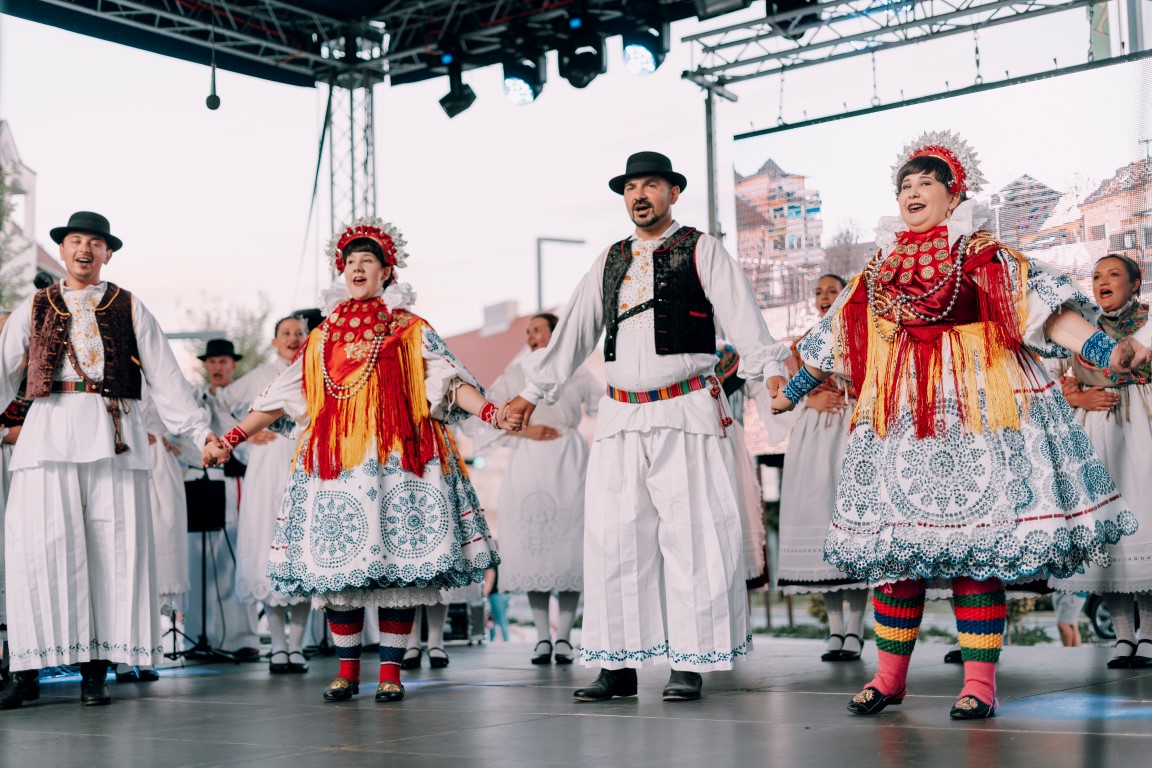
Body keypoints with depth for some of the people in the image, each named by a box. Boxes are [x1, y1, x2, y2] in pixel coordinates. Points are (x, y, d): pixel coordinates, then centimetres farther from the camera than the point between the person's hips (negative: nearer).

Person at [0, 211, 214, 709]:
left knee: (114, 547, -3)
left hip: (114, 435, 0)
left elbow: (166, 378, 11)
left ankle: (95, 670, 4)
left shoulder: (129, 309, 15)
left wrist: (200, 431, 4)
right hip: (50, 430, 0)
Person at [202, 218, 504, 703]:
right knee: (336, 558, -1)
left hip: (397, 461, -2)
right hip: (334, 464, 3)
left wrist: (488, 410, -20)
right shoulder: (320, 340, 18)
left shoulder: (412, 332, 10)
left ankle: (391, 671, 4)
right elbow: (278, 399, 18)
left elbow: (450, 381, -3)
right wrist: (230, 440, 13)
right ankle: (347, 670, 11)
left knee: (397, 564, -5)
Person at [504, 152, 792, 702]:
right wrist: (533, 392, 18)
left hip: (687, 413, -4)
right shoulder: (610, 261, 18)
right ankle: (619, 664, 9)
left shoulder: (701, 250, 5)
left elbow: (742, 317, -7)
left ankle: (690, 662, 4)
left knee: (692, 534, -4)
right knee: (612, 535, 2)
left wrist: (771, 372, -21)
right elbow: (573, 331, 21)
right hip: (620, 417, 5)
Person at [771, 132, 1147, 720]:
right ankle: (889, 676, 15)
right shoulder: (879, 269, 16)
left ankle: (980, 684, 0)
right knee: (893, 545, 3)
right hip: (895, 418, 4)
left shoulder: (984, 257, 4)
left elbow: (1044, 307, -8)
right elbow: (831, 344, 26)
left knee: (974, 546, -6)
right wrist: (792, 392, 33)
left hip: (974, 412, -4)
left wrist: (1105, 351, -21)